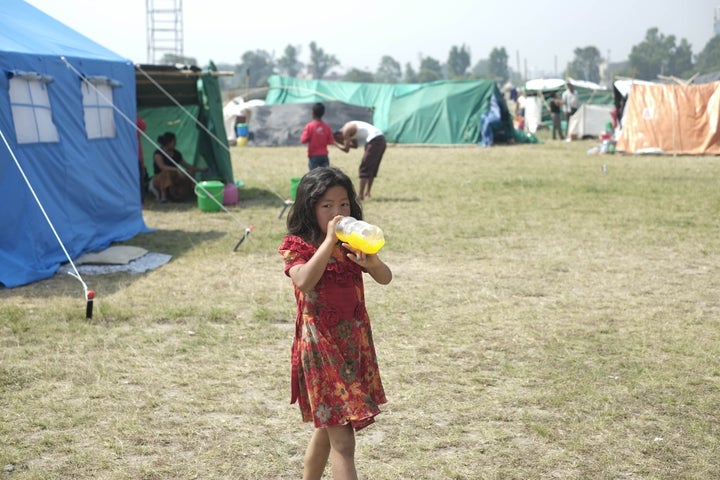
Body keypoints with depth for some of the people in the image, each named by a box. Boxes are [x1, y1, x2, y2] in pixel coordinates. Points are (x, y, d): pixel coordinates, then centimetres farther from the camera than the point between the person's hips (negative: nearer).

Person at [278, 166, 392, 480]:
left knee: (327, 429, 20)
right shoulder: (296, 245, -8)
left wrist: (370, 259, -25)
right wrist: (329, 241, -27)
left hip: (354, 344, 6)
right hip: (321, 347, -6)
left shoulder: (350, 246, 7)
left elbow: (385, 278, -4)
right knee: (342, 442, -9)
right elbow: (304, 282, -27)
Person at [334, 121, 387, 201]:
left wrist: (335, 143, 8)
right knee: (372, 168, 18)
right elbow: (355, 145, 28)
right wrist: (343, 143, 19)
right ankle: (367, 193, 24)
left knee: (364, 168, -4)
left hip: (374, 141, -10)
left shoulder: (346, 131, -5)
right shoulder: (350, 127, 23)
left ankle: (361, 195, -5)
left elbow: (346, 149, -6)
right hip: (381, 139, 10)